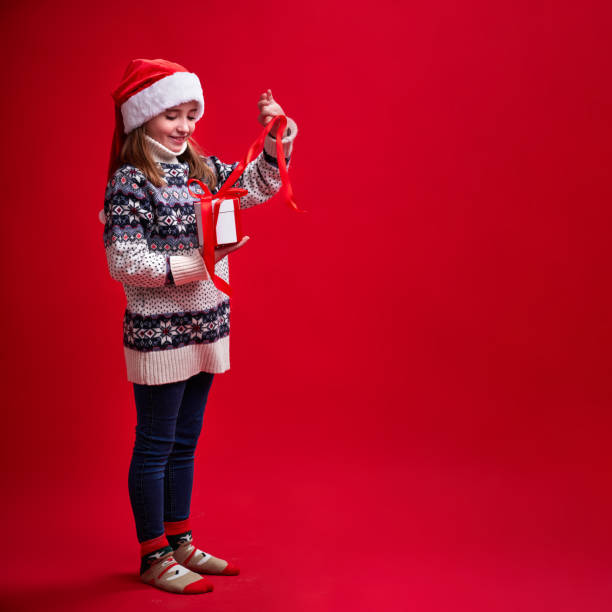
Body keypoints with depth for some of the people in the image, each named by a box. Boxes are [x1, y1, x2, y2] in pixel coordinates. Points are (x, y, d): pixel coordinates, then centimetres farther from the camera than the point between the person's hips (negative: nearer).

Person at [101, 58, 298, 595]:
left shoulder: (202, 169, 9)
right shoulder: (130, 181, -14)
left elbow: (258, 184, 16)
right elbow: (124, 262, -19)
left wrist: (277, 135, 1)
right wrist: (193, 264, -23)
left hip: (205, 326, 8)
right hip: (158, 333, -8)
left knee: (184, 442, 17)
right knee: (155, 445, 5)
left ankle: (180, 542, 32)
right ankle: (154, 557, 19)